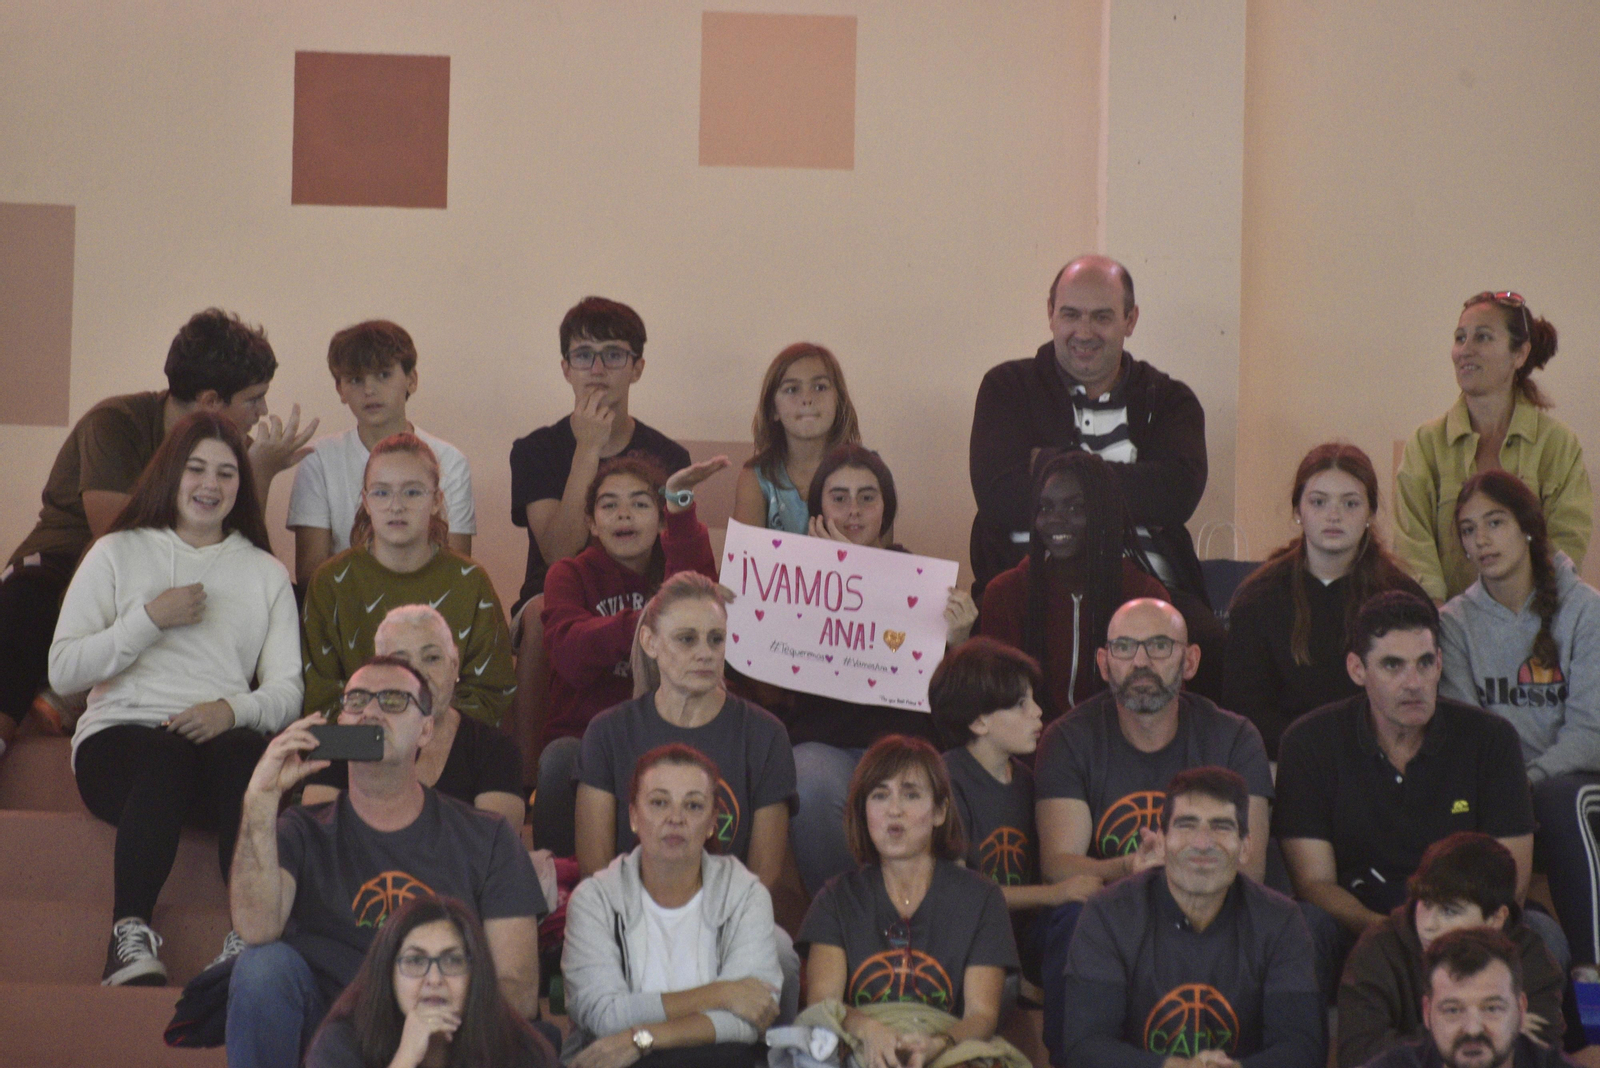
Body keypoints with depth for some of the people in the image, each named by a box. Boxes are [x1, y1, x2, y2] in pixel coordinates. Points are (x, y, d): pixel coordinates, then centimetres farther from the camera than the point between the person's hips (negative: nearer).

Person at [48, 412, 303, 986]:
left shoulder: (266, 573, 23)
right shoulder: (118, 553, 18)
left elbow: (288, 692, 11)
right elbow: (63, 672, 7)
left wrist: (234, 709, -11)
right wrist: (150, 619, -3)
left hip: (224, 737, 1)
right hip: (121, 733, -1)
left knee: (244, 754, -37)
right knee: (166, 757, -39)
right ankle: (130, 935, -42)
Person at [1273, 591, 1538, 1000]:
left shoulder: (1491, 739, 2)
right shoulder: (1308, 743, -2)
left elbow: (1510, 875, 0)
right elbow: (1314, 883, -5)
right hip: (1354, 931, -1)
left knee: (1540, 933, -28)